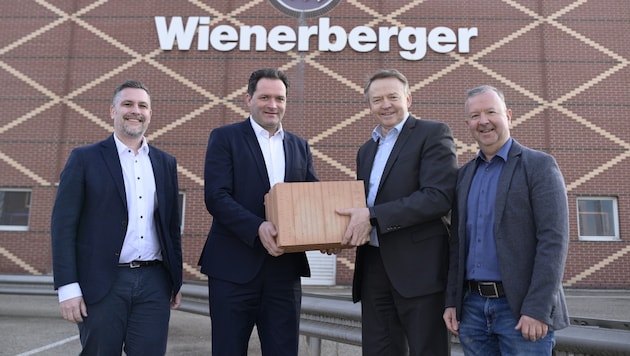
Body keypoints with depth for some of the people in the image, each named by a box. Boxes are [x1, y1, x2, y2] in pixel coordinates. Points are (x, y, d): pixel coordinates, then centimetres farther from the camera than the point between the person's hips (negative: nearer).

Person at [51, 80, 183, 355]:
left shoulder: (165, 163, 12)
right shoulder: (85, 158, 1)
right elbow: (63, 224, -4)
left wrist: (176, 281, 13)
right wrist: (68, 287, -10)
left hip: (154, 283, 3)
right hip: (102, 283, -3)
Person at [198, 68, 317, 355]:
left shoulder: (299, 146, 14)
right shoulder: (224, 137, 1)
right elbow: (216, 197, -10)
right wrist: (258, 227, -24)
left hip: (286, 267, 4)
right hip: (234, 266, -3)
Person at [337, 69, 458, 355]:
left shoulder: (433, 134, -3)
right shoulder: (366, 150, 18)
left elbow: (439, 197, -16)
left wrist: (372, 216, -19)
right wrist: (346, 226, 0)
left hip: (418, 266, -6)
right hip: (373, 266, 7)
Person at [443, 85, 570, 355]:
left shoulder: (539, 166, -4)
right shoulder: (464, 175, 12)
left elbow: (553, 240, -12)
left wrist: (537, 309, -18)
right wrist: (452, 301, 7)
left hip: (522, 308, -5)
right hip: (472, 306, 5)